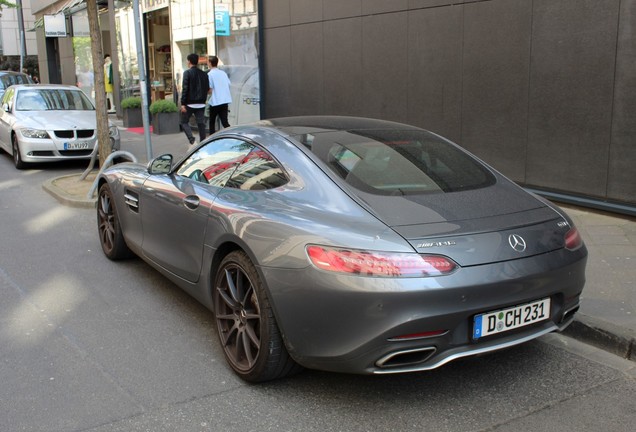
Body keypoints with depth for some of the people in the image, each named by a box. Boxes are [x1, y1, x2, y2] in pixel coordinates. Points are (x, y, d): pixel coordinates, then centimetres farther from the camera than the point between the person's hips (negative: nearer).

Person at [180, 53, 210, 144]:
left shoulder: (187, 73, -8)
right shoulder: (204, 74, 8)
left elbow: (185, 89, -13)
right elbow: (207, 88, 10)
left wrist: (183, 104, -13)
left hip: (190, 103, -5)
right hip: (201, 103, 5)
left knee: (184, 122, 8)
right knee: (201, 123, 8)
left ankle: (192, 140, -10)